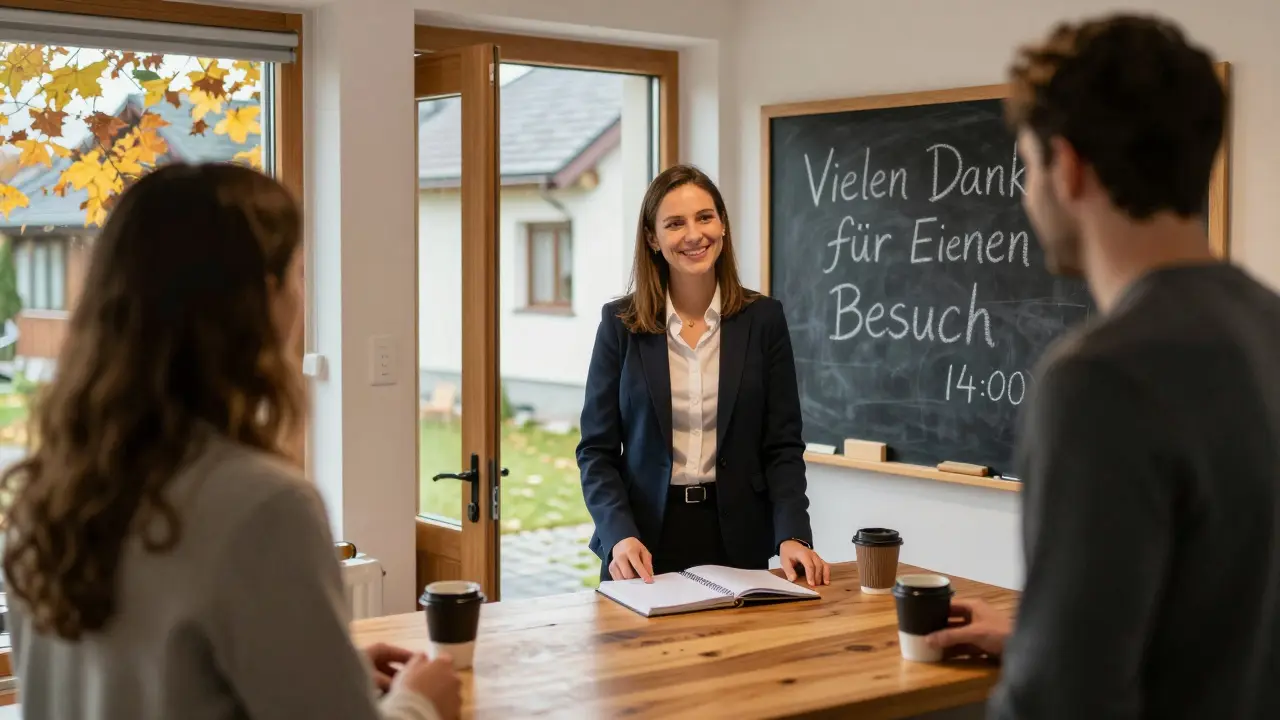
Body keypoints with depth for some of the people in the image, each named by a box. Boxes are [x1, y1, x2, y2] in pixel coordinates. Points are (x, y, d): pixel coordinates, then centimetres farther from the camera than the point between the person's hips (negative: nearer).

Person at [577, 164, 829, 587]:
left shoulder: (763, 318, 0)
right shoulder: (620, 323, -1)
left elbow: (782, 445, 0)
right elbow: (597, 449, -2)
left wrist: (793, 536, -14)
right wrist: (620, 535, -17)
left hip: (736, 540, 1)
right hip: (645, 542, 0)